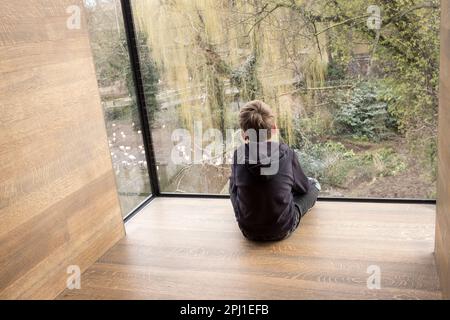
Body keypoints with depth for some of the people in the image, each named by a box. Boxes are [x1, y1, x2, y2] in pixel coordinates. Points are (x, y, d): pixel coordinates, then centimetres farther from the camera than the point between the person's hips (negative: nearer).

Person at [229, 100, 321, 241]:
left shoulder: (238, 155, -14)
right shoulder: (286, 154, -16)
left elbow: (233, 189, 3)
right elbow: (303, 187, 2)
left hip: (248, 231, 2)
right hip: (283, 230, -2)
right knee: (313, 184, 18)